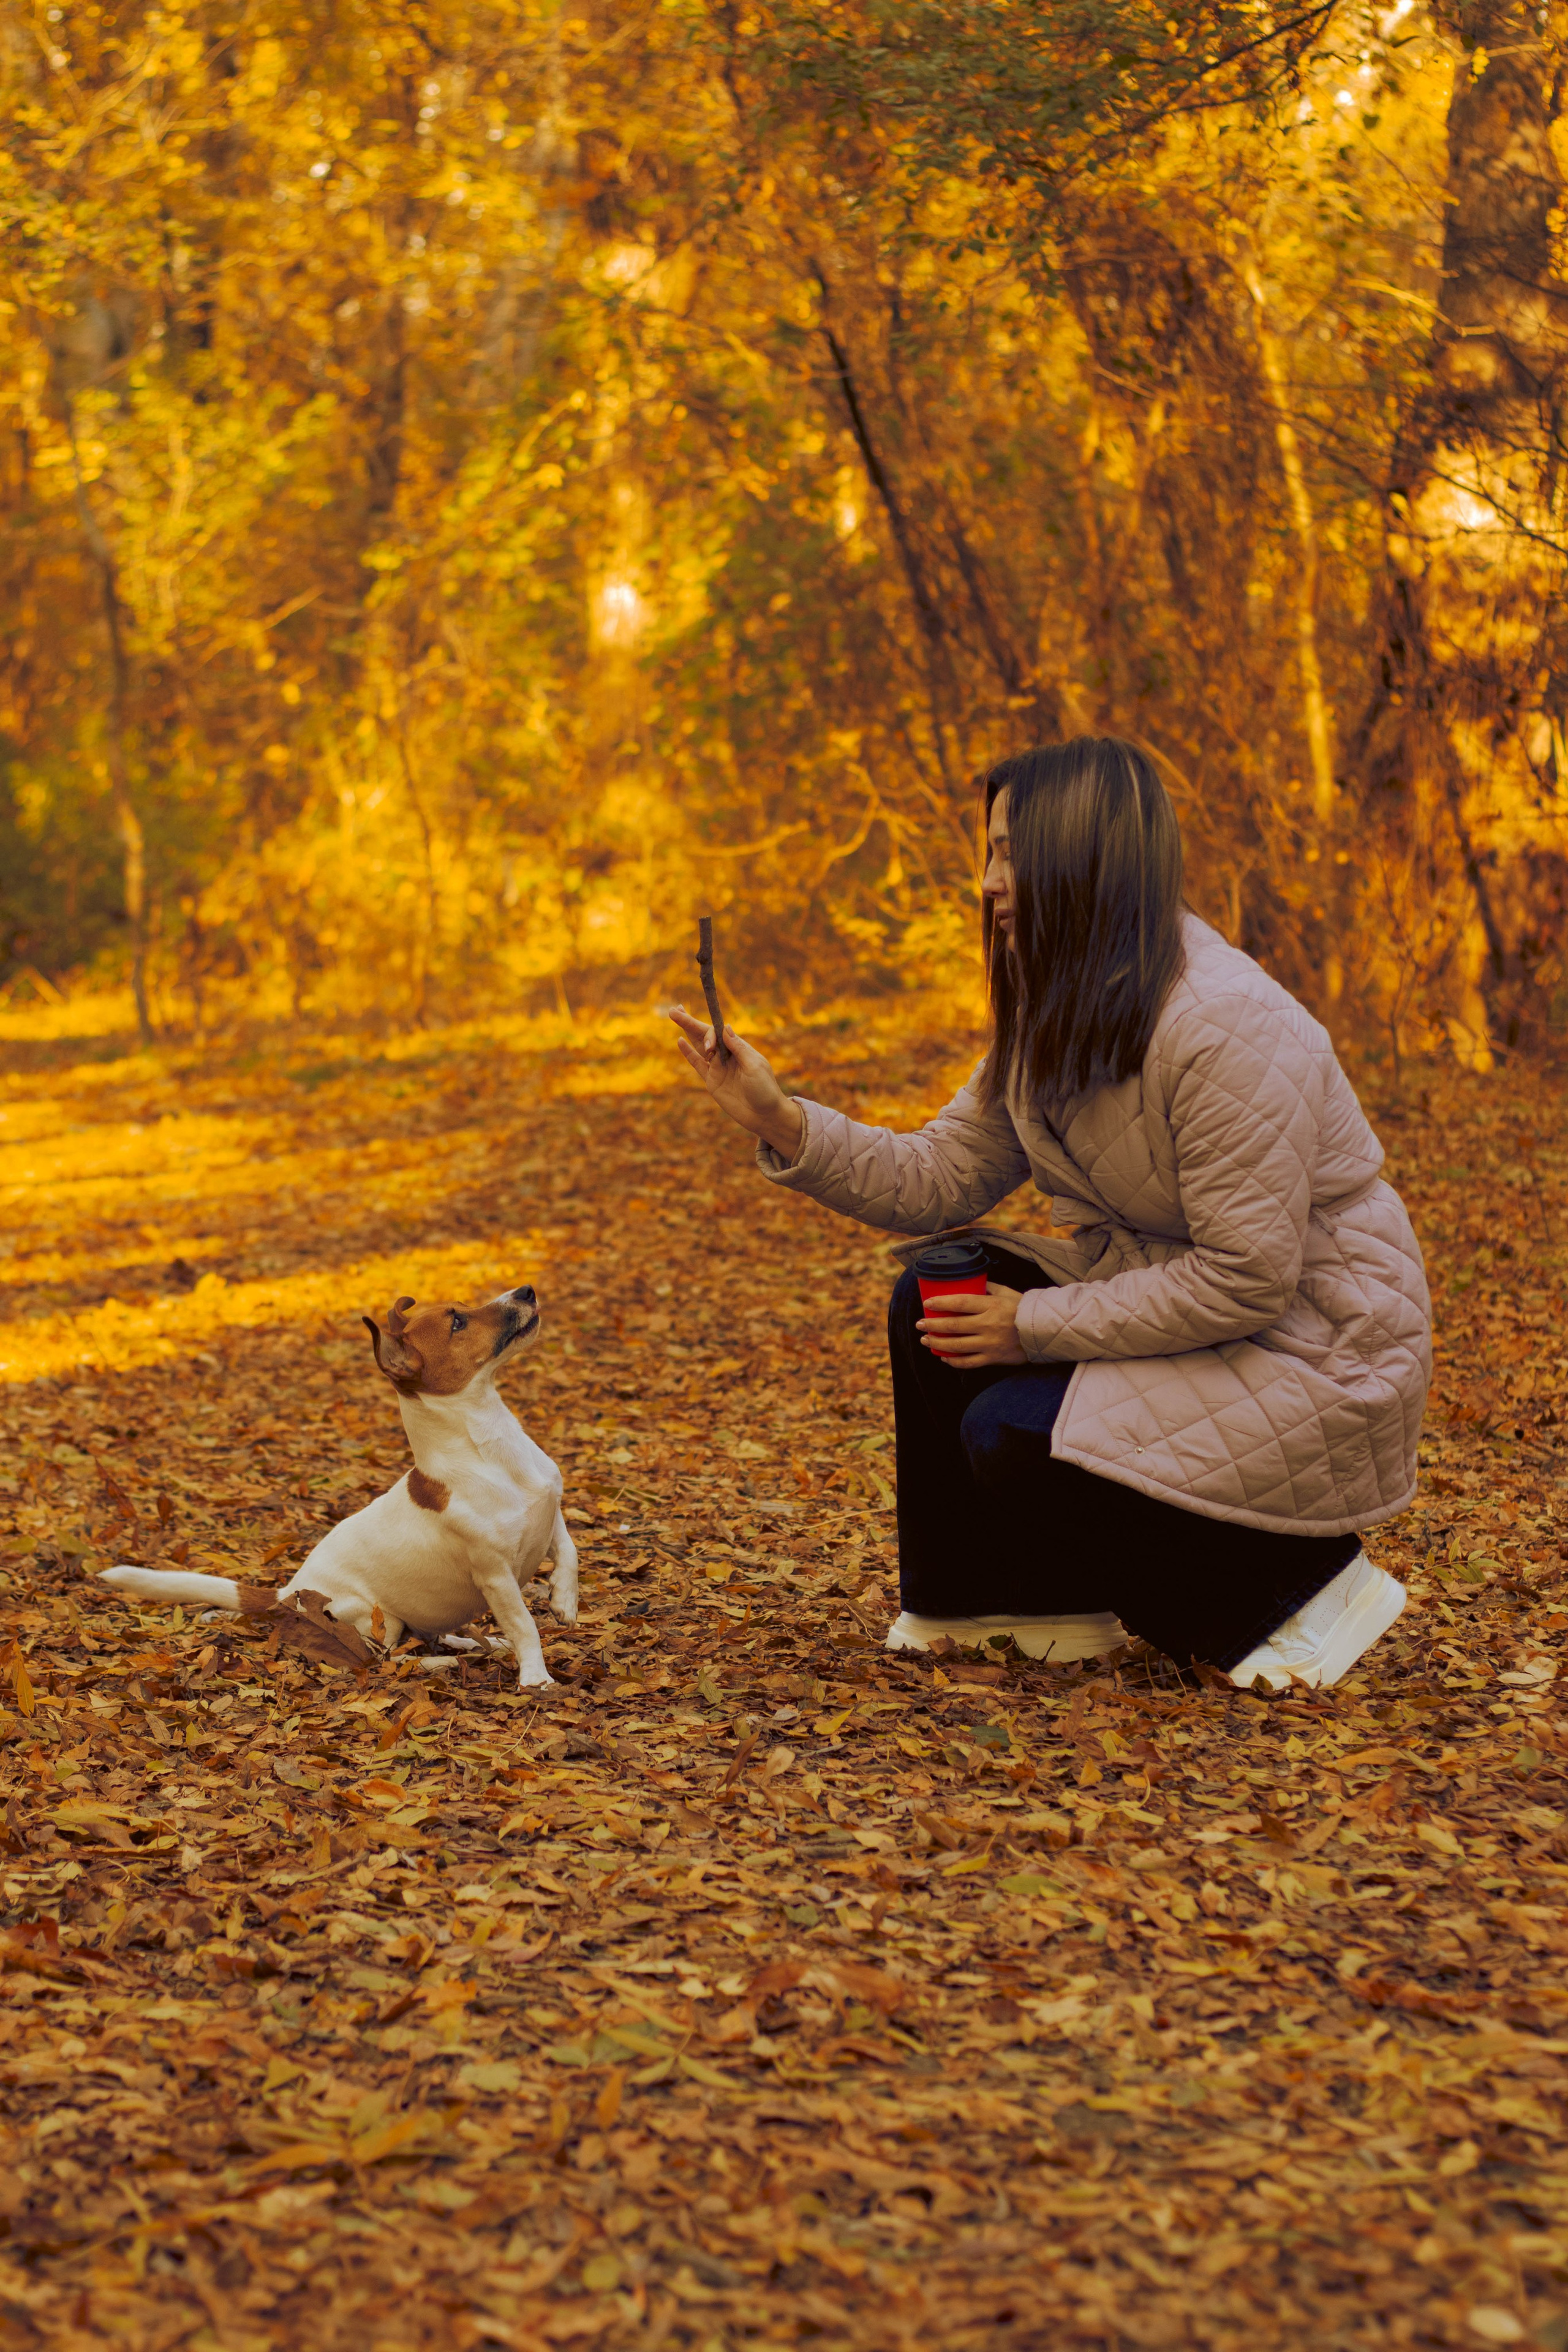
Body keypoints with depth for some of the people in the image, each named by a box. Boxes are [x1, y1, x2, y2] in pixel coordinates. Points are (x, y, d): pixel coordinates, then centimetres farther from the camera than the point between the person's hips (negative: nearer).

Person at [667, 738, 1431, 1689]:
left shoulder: (1230, 1029, -27)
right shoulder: (1054, 1020, 3)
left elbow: (1245, 1279, -28)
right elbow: (938, 1178, 2)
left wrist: (1038, 1327, -21)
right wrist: (781, 1121, -11)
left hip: (1315, 1351, -9)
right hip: (1175, 1298, 9)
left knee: (1015, 1438, -20)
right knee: (936, 1302, -1)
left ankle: (1306, 1582, -3)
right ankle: (1044, 1604, 11)